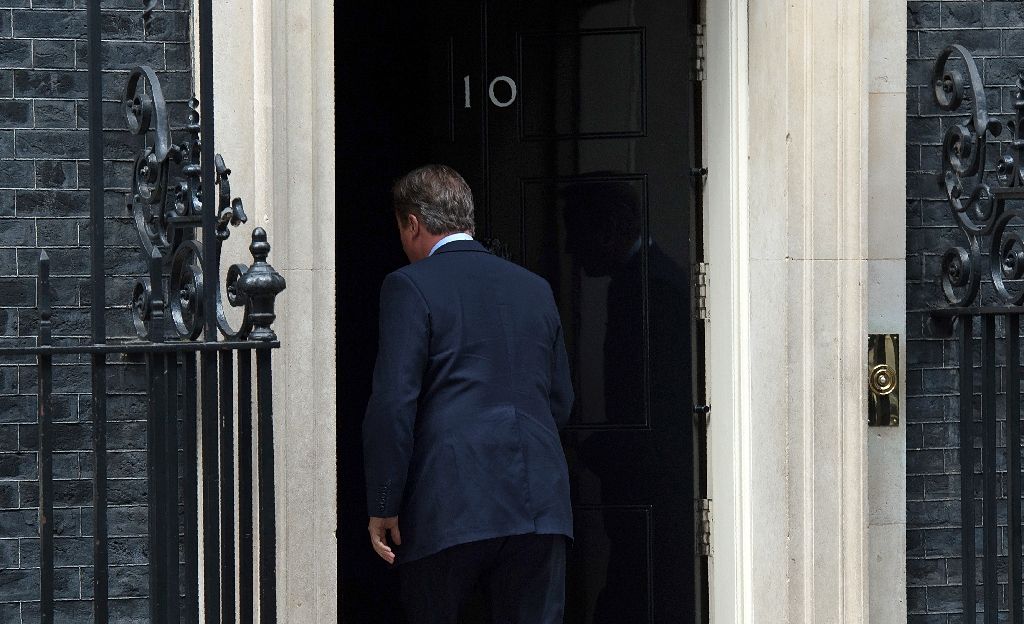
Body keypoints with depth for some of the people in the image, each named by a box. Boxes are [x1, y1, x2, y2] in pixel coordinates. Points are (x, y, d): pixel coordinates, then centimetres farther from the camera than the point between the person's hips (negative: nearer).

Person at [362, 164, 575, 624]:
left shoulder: (410, 287, -3)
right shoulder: (535, 288, 15)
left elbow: (392, 404, -10)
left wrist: (383, 507, -6)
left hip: (449, 505, -4)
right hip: (539, 507, 4)